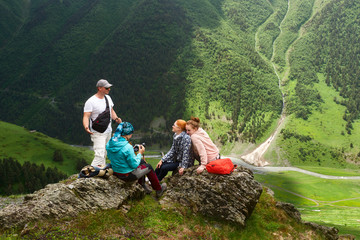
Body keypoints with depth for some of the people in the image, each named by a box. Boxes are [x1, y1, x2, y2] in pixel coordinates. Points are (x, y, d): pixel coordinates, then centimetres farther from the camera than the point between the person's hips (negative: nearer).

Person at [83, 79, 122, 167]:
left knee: (104, 154, 15)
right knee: (100, 155, -19)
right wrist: (86, 127, -37)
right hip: (98, 133, -8)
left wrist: (116, 118, 2)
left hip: (108, 131, 8)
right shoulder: (90, 101, -15)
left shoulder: (108, 98, 9)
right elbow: (86, 116, -18)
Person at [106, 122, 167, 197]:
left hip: (115, 172, 7)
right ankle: (159, 190, 35)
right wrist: (140, 153, -6)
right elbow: (134, 165, -22)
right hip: (128, 175, -7)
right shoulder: (127, 147, -31)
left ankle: (142, 185, 42)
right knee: (148, 167, 19)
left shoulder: (109, 143, -9)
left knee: (142, 162, 28)